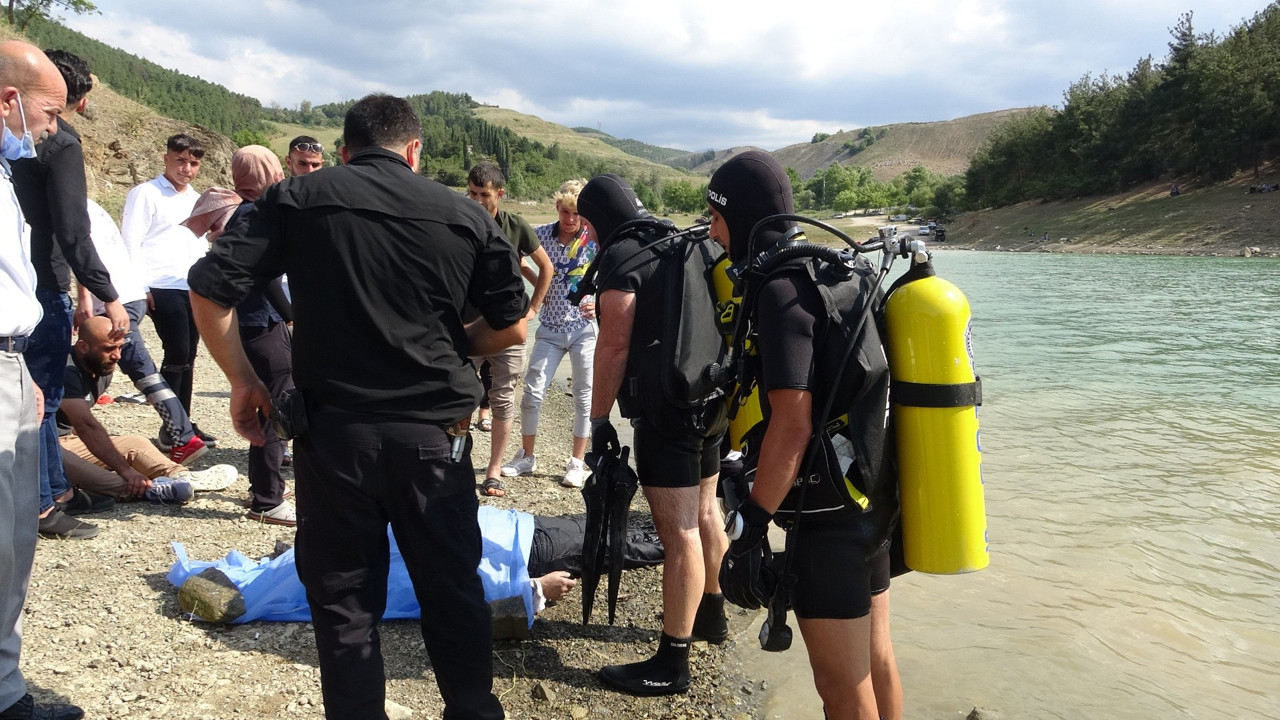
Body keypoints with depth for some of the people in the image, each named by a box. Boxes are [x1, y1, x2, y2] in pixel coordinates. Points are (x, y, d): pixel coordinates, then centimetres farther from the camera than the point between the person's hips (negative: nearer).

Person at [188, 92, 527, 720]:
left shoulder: (296, 199, 0)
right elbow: (510, 327, 1)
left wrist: (242, 380, 6)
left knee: (343, 600, 13)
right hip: (435, 433, 1)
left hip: (333, 431, 0)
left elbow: (209, 289, -5)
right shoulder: (465, 215, 1)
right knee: (453, 591, 16)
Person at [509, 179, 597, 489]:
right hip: (550, 329, 2)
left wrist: (599, 304, -22)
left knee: (584, 397, 5)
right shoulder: (542, 234, -4)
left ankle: (577, 462, 18)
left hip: (584, 327, -2)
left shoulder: (595, 242, -9)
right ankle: (527, 455, 22)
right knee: (532, 393, 2)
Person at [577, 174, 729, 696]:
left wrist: (598, 418, -8)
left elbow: (614, 345, -14)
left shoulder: (620, 257, -10)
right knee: (703, 512, 22)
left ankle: (672, 663, -1)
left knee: (678, 530, -7)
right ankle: (711, 613, 39)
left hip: (666, 408, -10)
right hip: (711, 397, 10)